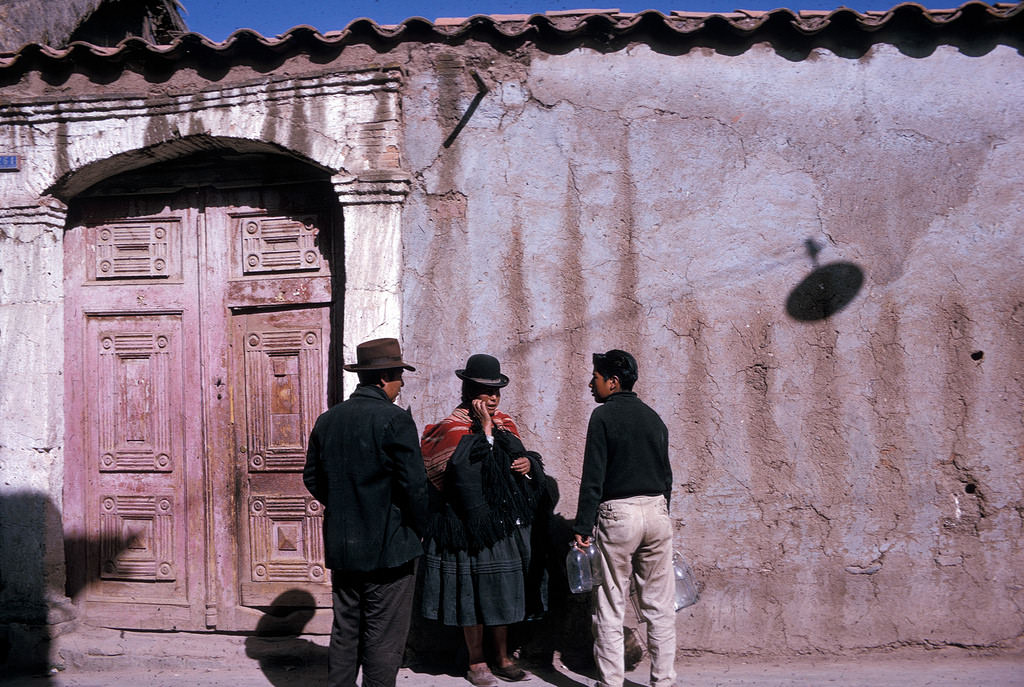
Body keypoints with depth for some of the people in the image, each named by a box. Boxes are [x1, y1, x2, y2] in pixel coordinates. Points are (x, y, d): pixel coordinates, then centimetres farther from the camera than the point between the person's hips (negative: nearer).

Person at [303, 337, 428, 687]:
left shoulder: (327, 420, 5)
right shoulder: (395, 420, -15)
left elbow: (312, 477, 12)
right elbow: (413, 485, -16)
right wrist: (417, 531, -1)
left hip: (341, 548, 7)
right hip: (388, 548, -6)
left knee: (345, 633, 17)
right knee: (383, 641, 4)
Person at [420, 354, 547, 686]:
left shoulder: (505, 424, 11)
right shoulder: (454, 427, -10)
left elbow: (517, 457, 19)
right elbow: (466, 468, -26)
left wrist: (529, 463, -3)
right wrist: (484, 429, -22)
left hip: (505, 524, 6)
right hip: (471, 525, -6)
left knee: (502, 590, 13)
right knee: (474, 591, 3)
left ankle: (502, 659, 26)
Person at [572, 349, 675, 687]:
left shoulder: (604, 415, -6)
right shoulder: (653, 417, 12)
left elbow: (593, 477, -11)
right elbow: (666, 474, 16)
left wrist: (583, 527, -9)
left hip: (617, 514, -5)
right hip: (657, 511, 6)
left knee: (610, 608, 4)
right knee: (660, 606, 11)